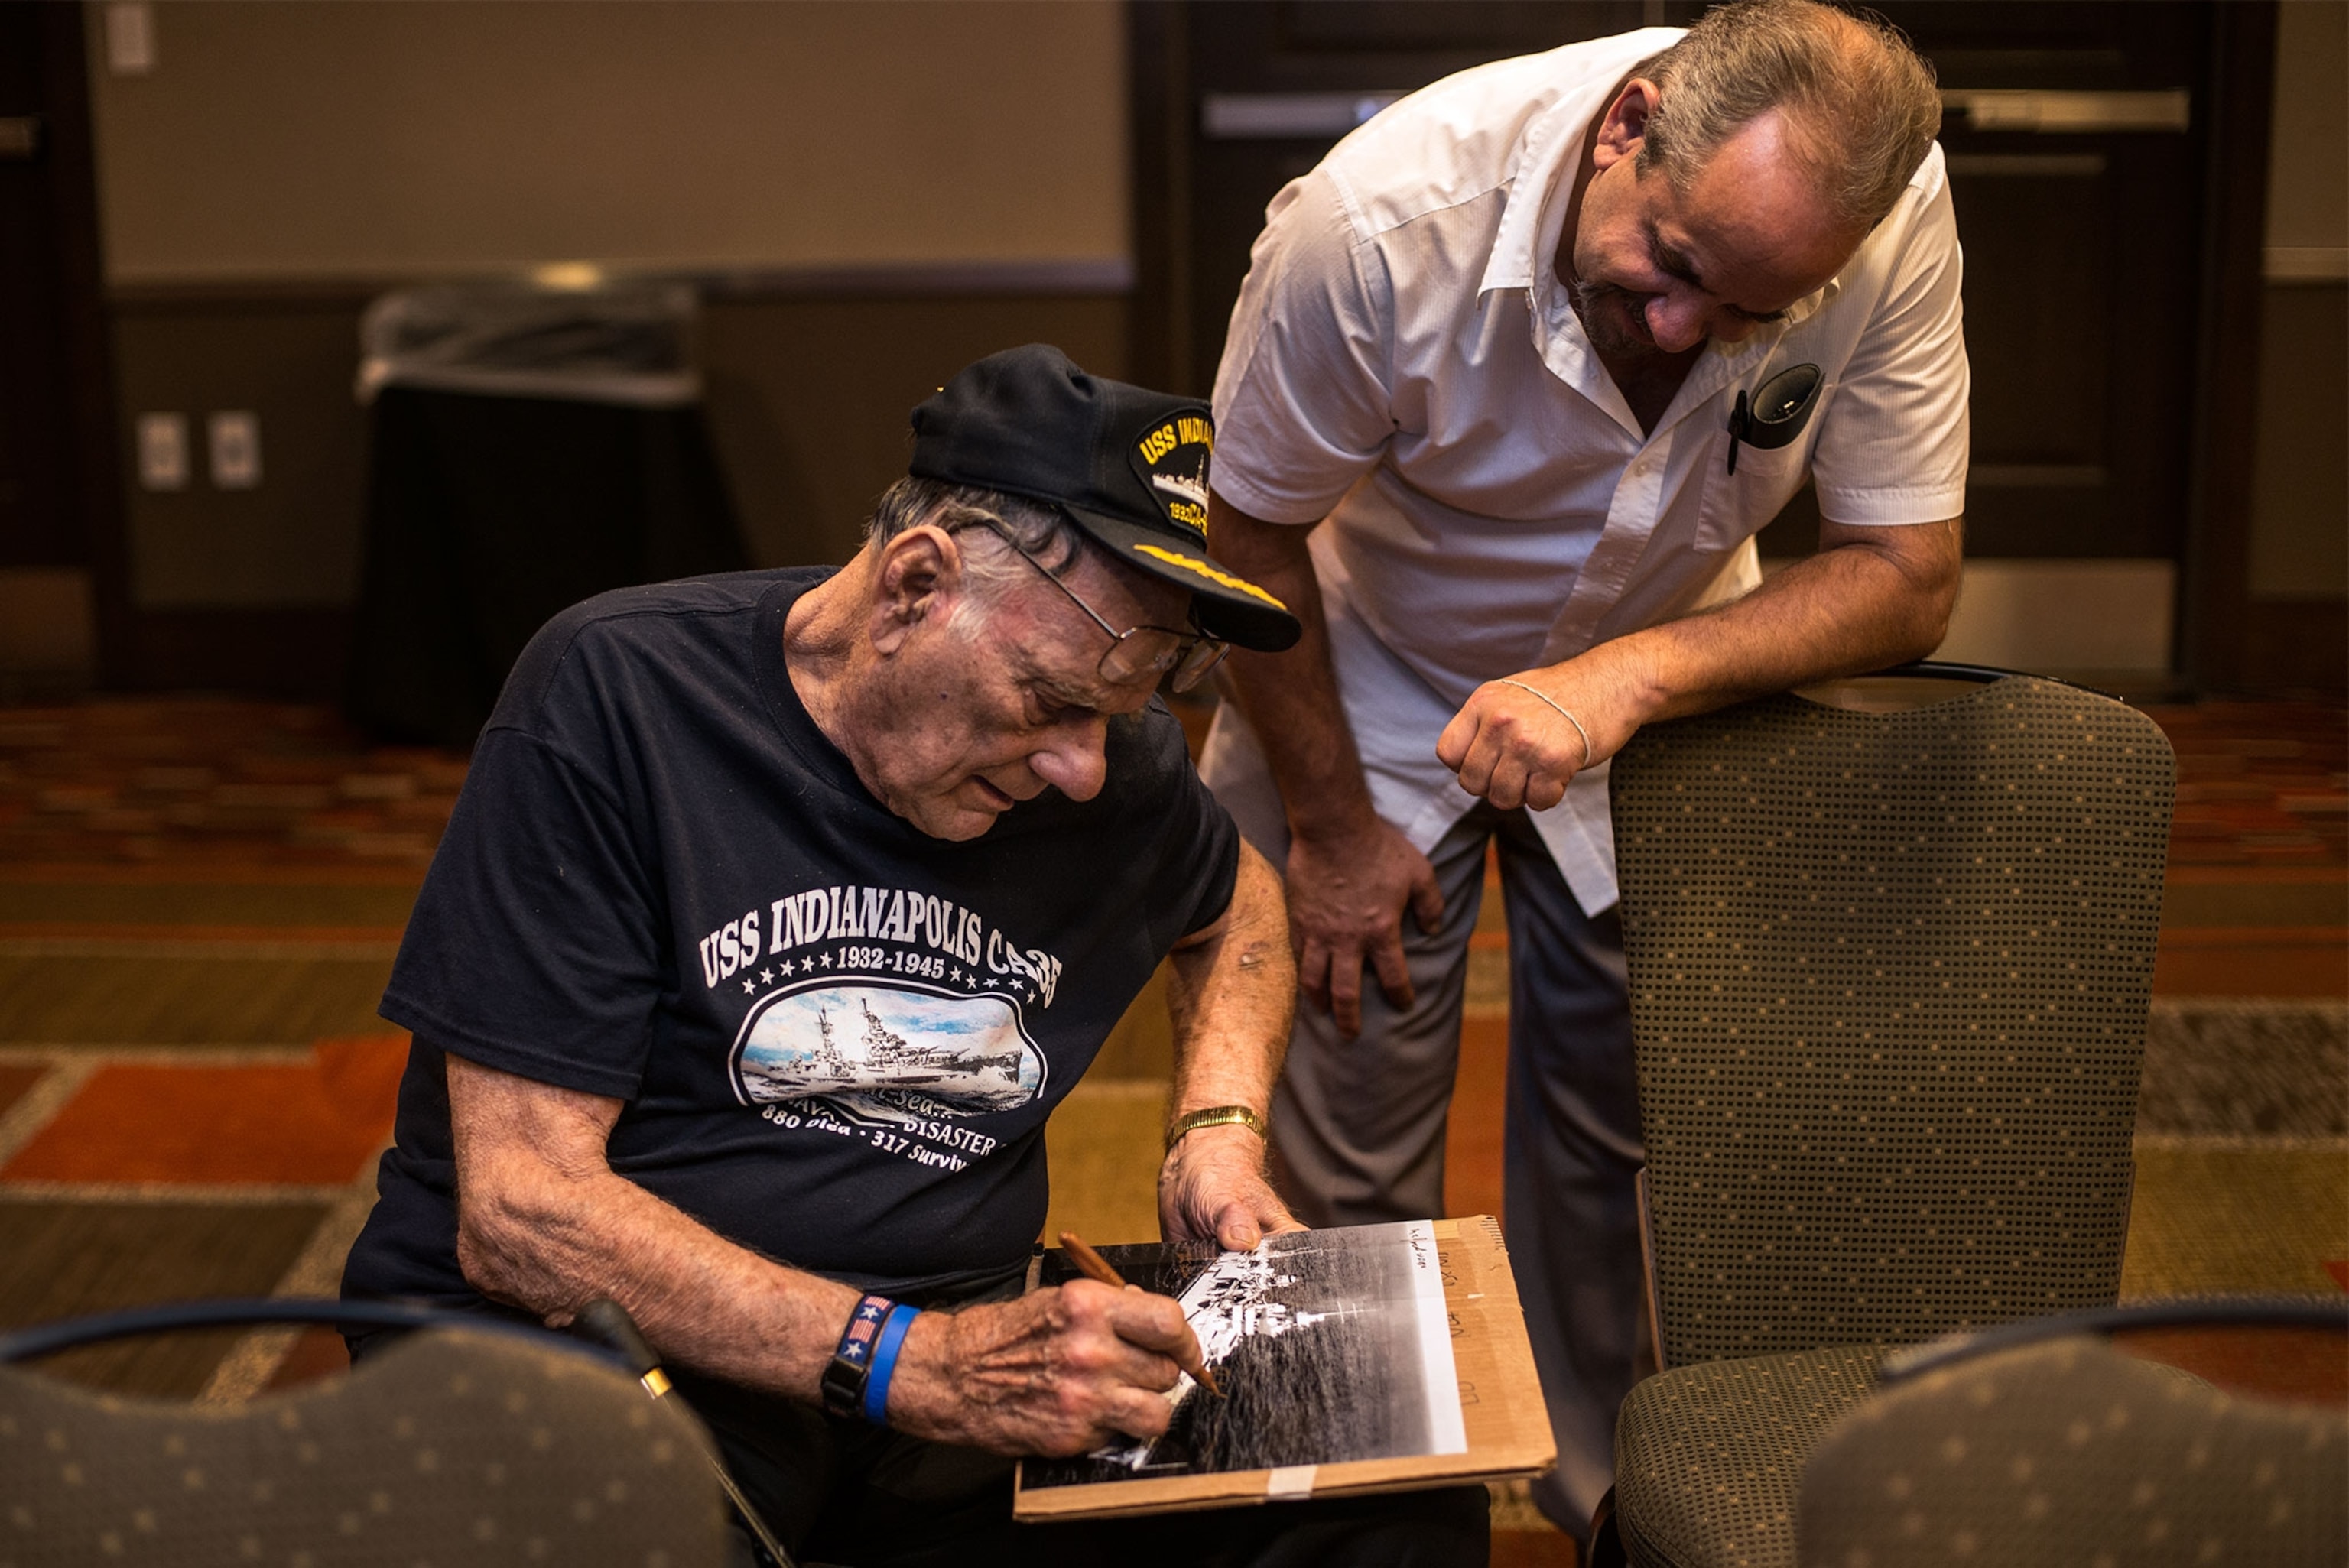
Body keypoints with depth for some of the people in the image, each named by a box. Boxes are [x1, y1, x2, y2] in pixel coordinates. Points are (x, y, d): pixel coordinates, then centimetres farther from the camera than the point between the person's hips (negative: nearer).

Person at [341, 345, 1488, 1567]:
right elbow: (521, 1213, -17)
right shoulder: (613, 697, -12)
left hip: (946, 1340, 5)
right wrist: (909, 1366, -26)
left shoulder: (1110, 757, 5)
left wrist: (1220, 1127, 9)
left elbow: (1237, 904, 30)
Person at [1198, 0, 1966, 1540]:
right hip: (1368, 680, -2)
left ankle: (1603, 1496, 33)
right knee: (1345, 1171, 1)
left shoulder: (1892, 218, -29)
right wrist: (1331, 822, -11)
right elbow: (1247, 529, -18)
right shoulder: (1380, 220, -35)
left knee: (1621, 1137, 8)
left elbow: (1906, 577, -21)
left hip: (1662, 676, 2)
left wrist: (1630, 677, -38)